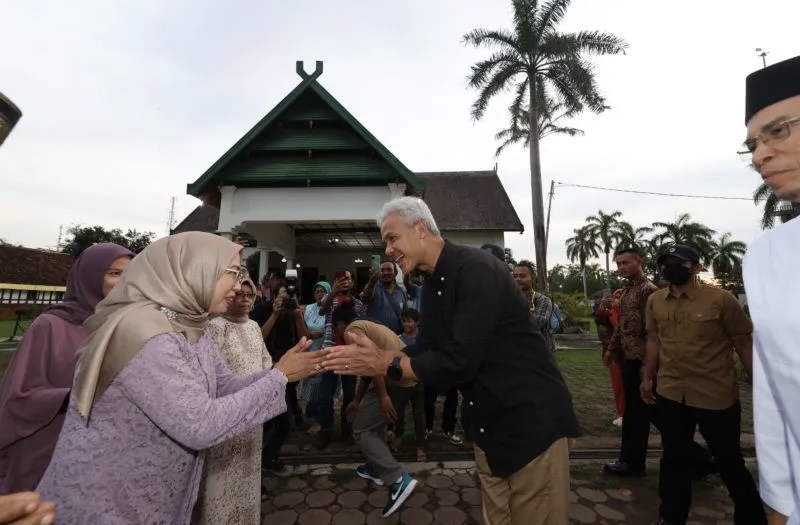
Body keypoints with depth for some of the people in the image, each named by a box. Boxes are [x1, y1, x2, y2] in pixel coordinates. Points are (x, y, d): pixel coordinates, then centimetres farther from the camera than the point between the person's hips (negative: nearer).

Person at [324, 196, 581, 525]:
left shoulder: (476, 269, -23)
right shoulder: (432, 286, 5)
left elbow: (459, 362, -27)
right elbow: (424, 352, 6)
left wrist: (384, 365, -19)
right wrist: (375, 355, -9)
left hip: (532, 419, -8)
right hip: (489, 425, 8)